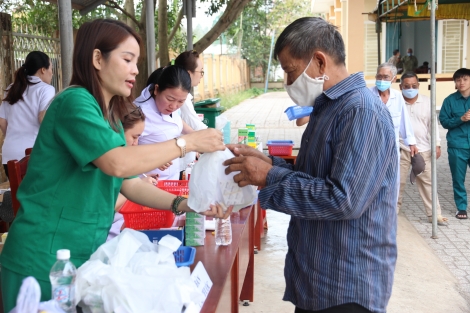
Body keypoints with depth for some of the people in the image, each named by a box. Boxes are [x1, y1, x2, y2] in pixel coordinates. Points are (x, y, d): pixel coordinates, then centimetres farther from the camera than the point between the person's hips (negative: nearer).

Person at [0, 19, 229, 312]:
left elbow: (129, 182, 10)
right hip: (44, 263, -8)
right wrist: (188, 142, -23)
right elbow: (118, 163, -30)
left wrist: (182, 204, -2)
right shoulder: (75, 101, -17)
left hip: (84, 257, 8)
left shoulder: (109, 116, 11)